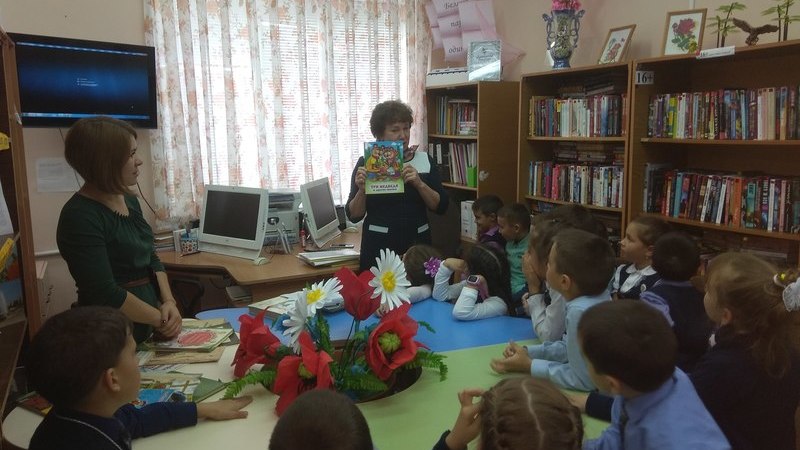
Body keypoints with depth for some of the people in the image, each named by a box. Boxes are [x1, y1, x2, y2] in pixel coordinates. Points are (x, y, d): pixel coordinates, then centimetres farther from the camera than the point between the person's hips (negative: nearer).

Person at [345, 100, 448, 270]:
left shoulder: (425, 160, 4)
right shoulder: (366, 163, -2)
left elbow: (441, 207, -2)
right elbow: (353, 216, -2)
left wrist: (419, 183, -16)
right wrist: (361, 189, -20)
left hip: (418, 244, 2)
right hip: (379, 248, -2)